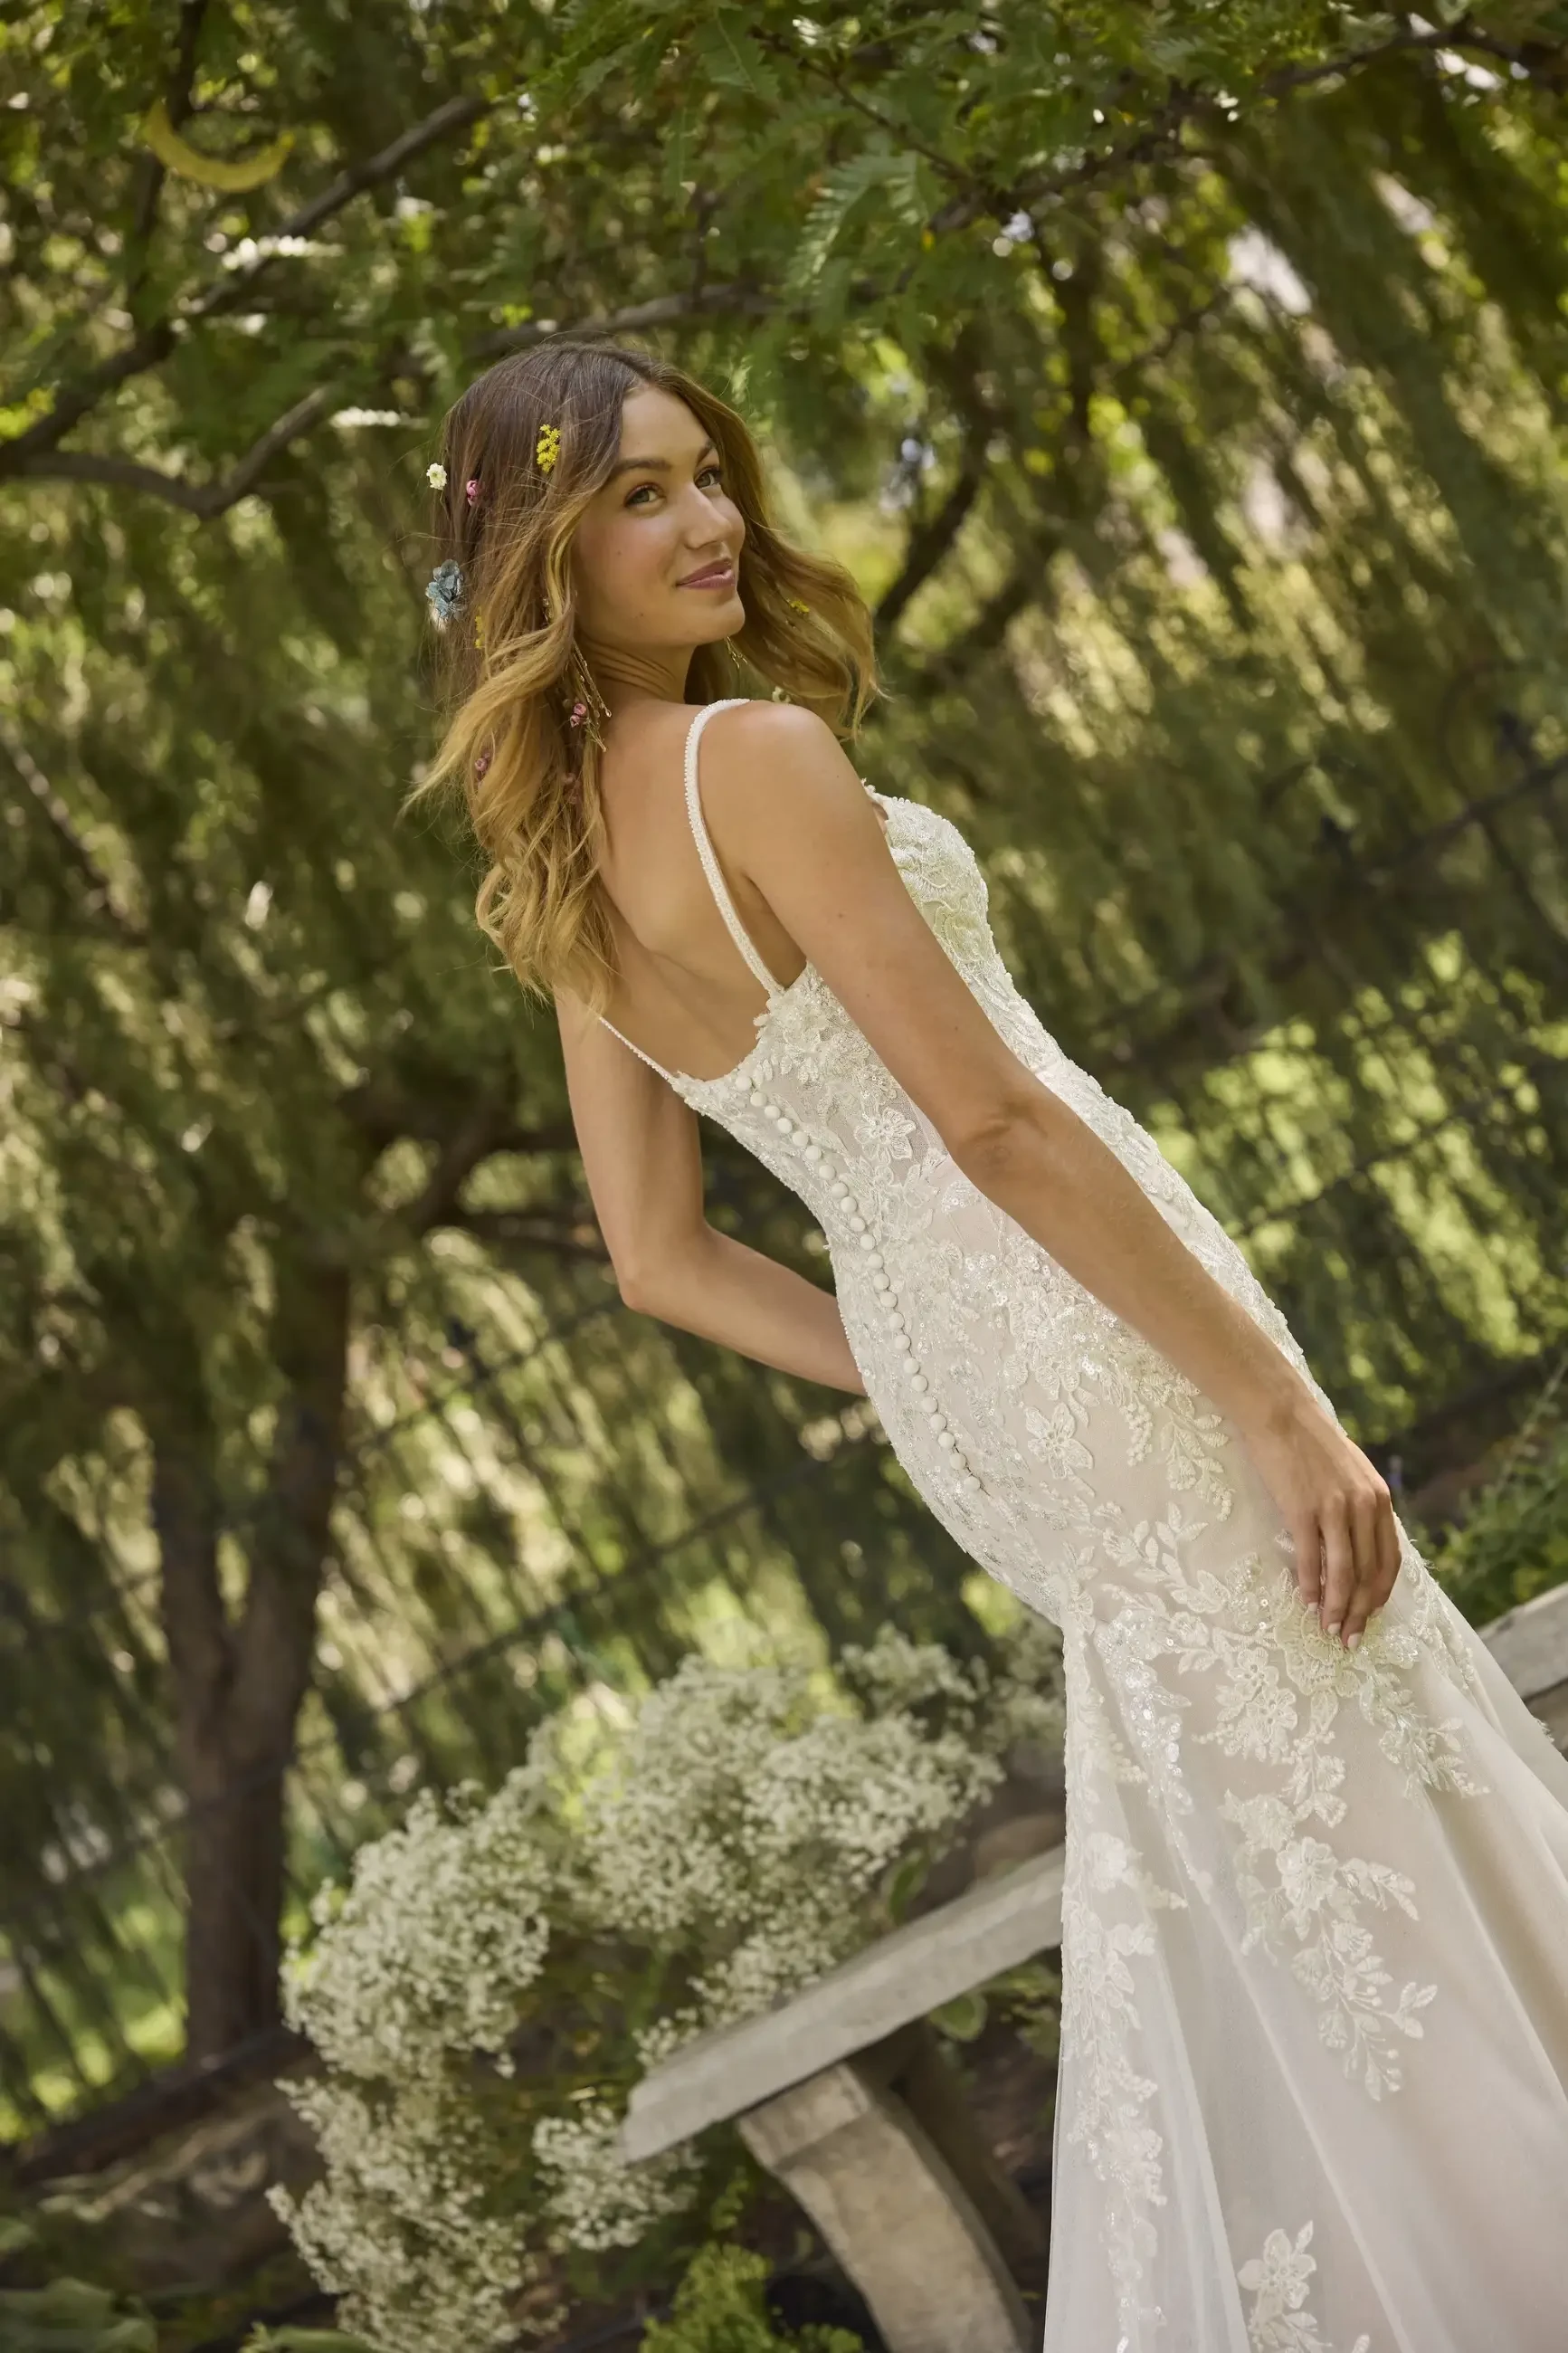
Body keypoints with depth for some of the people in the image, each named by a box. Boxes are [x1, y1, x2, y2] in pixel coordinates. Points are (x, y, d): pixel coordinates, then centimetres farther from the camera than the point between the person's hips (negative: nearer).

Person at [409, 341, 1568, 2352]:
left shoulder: (558, 866, 9)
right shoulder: (754, 752, -16)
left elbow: (660, 1261, 13)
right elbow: (992, 1116, -20)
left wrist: (938, 1392, 17)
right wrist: (1282, 1408, -17)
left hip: (956, 1384, 9)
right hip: (1086, 1331, -9)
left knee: (1218, 1838, 19)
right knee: (1347, 1803, 0)